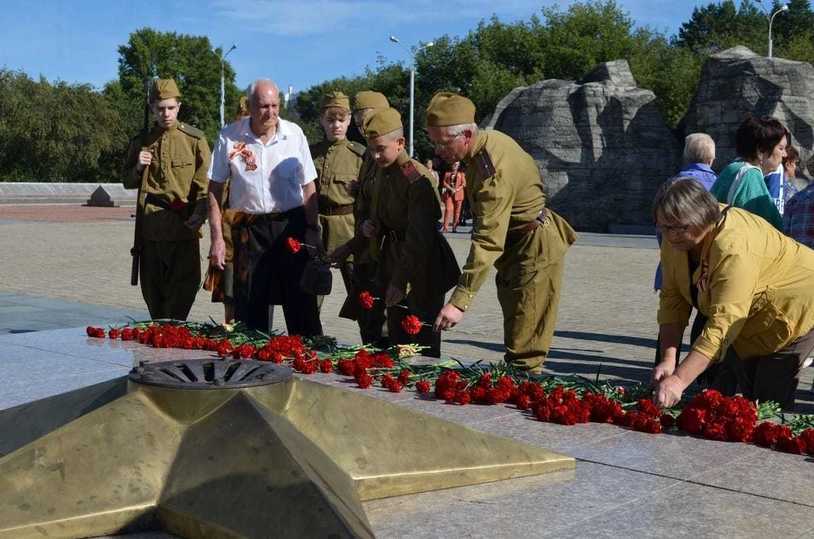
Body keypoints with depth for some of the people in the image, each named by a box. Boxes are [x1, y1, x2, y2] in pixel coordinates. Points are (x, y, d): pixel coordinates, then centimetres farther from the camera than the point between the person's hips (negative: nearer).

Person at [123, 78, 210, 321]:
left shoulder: (195, 139, 2)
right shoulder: (141, 141, 11)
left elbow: (204, 183, 0)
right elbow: (128, 182, 19)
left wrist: (199, 216, -13)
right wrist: (138, 168, -3)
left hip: (183, 226, -3)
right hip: (150, 226, 3)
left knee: (183, 289, -6)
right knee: (152, 289, 9)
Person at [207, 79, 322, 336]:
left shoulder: (294, 134, 1)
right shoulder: (229, 136, -2)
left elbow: (308, 187, 6)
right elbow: (215, 189, 3)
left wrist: (313, 232, -1)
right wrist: (217, 238, -3)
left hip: (291, 225, 0)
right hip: (248, 228, 0)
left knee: (302, 304, 1)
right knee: (249, 308, 5)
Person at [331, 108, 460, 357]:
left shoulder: (418, 178, -21)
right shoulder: (383, 172, 7)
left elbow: (418, 236, -25)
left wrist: (400, 280, -27)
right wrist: (350, 247, 16)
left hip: (422, 263, -8)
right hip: (393, 254, 8)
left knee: (423, 339, -2)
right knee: (396, 335, 14)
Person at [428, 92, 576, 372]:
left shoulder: (494, 171, -31)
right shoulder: (488, 138, -2)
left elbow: (488, 242, -35)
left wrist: (459, 302, -37)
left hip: (534, 248, -10)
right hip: (517, 244, 10)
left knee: (525, 349, -9)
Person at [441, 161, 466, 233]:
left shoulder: (461, 174, 10)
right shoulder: (447, 173, 12)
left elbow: (464, 184, 3)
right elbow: (444, 182, 5)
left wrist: (456, 190, -11)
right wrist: (451, 188, -10)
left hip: (458, 194, 0)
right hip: (448, 193, 0)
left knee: (457, 210, -2)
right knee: (448, 209, -12)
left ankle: (454, 227, 3)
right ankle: (445, 227, -14)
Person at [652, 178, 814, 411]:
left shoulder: (734, 248, -39)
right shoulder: (675, 239, -15)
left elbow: (722, 325, -43)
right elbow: (673, 299, -14)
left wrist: (679, 380, -49)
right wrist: (669, 359, -25)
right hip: (755, 319, 8)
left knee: (771, 401, -11)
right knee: (748, 395, 13)